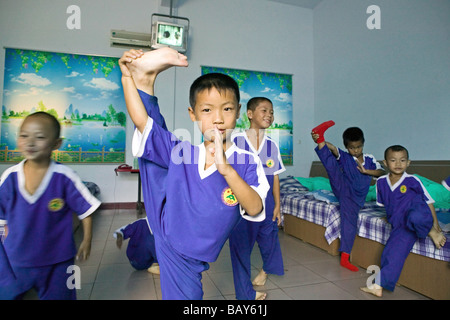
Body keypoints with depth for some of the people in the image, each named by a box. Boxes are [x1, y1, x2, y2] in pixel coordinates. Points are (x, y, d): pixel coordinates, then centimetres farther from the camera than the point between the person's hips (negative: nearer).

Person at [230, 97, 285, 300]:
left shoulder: (272, 145, 1)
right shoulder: (236, 141, -10)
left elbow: (275, 177, 6)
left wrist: (277, 205, 6)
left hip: (265, 201, 4)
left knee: (269, 240, 16)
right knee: (240, 246, 5)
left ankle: (267, 268, 52)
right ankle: (246, 293, 28)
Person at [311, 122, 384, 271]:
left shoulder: (369, 159, 14)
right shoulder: (344, 157, 3)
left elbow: (381, 172, 6)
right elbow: (332, 148, -18)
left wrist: (365, 171, -12)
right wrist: (320, 141, -38)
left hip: (355, 198, 2)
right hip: (342, 189, -2)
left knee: (350, 221, -7)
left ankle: (345, 258, 2)